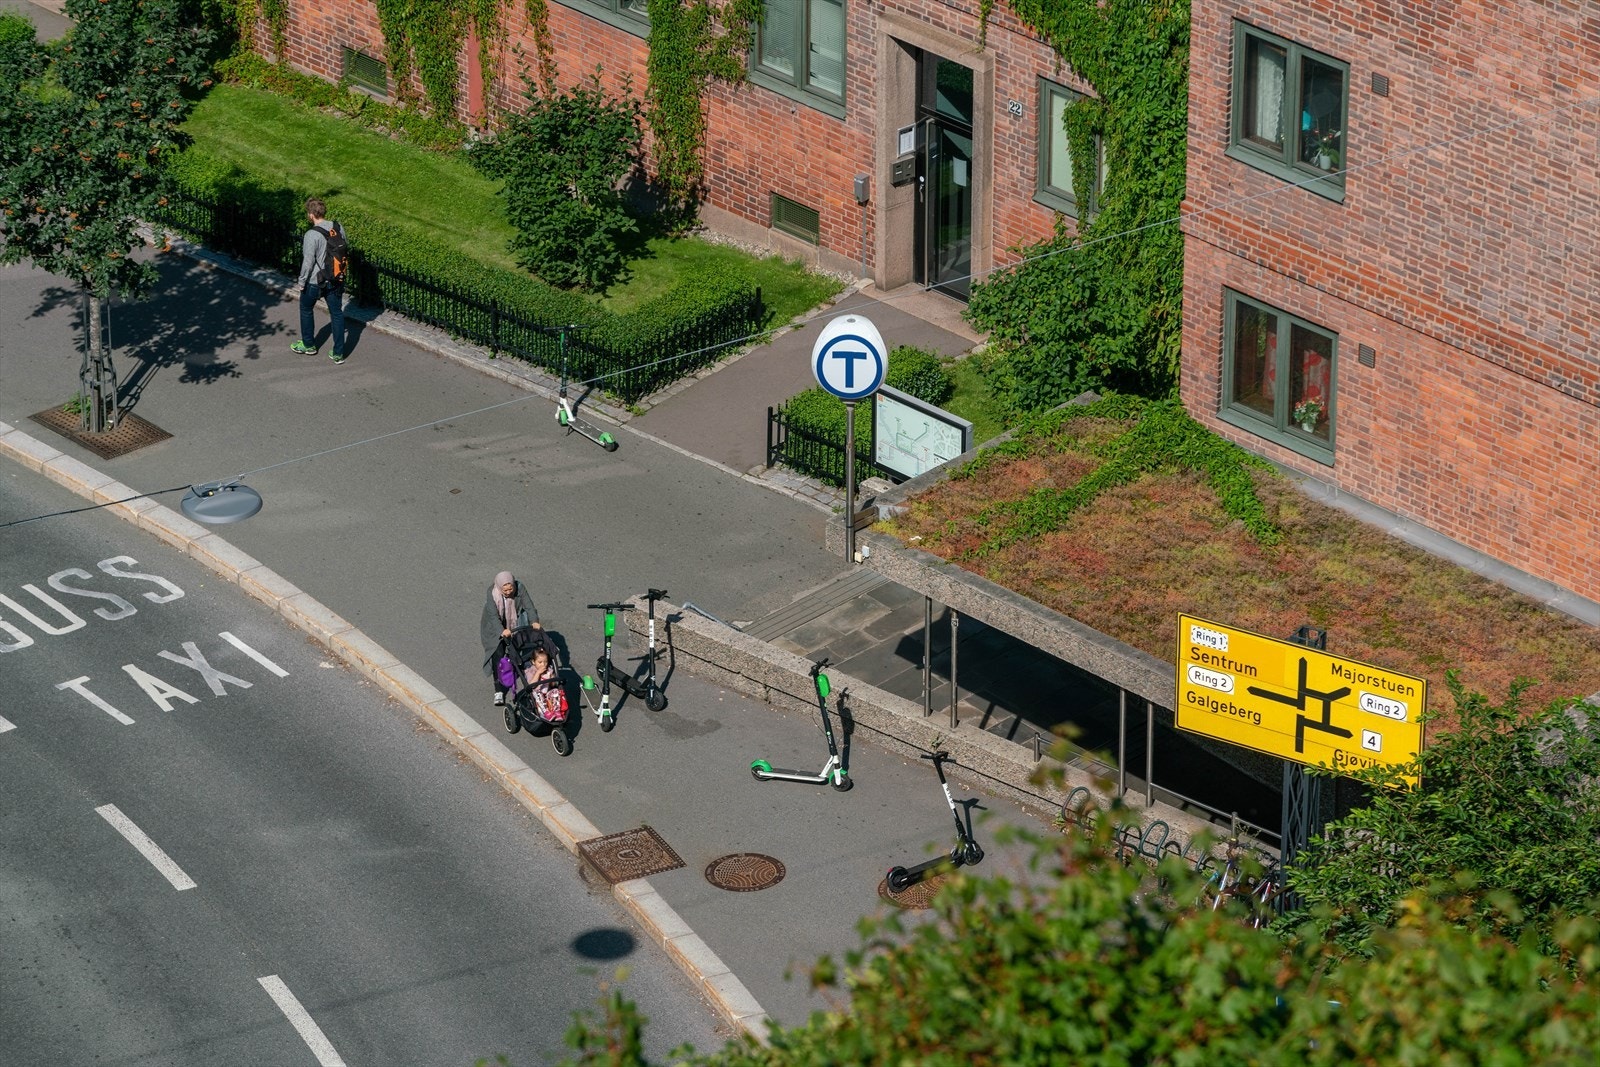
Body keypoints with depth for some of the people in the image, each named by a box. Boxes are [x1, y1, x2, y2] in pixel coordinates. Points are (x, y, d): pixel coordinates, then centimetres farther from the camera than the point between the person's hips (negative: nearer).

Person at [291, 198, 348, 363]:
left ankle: (308, 345, 35)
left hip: (315, 281, -5)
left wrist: (302, 282, -6)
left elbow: (308, 262, -20)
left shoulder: (312, 235, -25)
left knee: (306, 309, 21)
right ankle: (338, 353, 15)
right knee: (337, 314, 12)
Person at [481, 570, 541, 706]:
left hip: (515, 624, 3)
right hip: (496, 628, -3)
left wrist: (534, 622, -41)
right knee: (497, 655, -9)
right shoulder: (492, 593, -27)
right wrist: (502, 631, -48)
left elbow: (529, 606, -23)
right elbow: (493, 616, -32)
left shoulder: (520, 588, -21)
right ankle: (499, 692, -8)